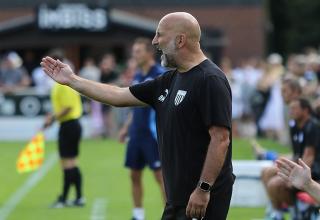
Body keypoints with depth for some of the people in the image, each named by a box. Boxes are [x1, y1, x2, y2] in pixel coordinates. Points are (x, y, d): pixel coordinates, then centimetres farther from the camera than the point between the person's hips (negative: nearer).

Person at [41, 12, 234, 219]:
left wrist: (203, 189, -22)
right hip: (178, 197, 9)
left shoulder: (211, 80, -14)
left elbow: (221, 139, -20)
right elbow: (119, 95, 20)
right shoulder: (169, 80, 14)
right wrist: (71, 80, 22)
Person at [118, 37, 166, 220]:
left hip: (153, 134, -8)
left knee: (161, 174, -7)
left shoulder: (160, 75, -11)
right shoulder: (138, 76, 14)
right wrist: (126, 127, 19)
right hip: (136, 134, 8)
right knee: (135, 175, 10)